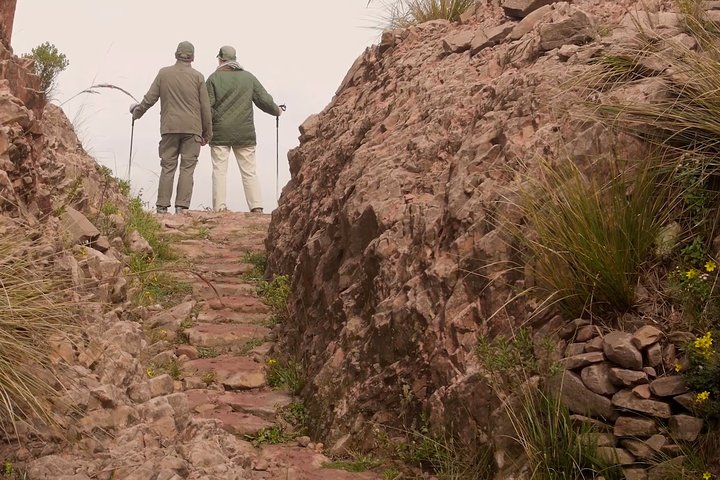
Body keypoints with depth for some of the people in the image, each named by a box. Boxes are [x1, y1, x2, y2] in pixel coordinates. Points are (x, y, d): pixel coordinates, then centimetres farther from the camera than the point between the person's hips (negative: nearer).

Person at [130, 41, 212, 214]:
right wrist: (207, 133, 10)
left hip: (169, 128, 2)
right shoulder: (198, 76, 1)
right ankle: (181, 206, -7)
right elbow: (205, 107, 2)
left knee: (167, 167, 6)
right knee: (187, 168, -1)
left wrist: (137, 112, 26)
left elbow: (149, 98, 7)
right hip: (192, 129, -1)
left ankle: (162, 206, 4)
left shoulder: (163, 73, 5)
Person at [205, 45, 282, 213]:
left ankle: (219, 207, -3)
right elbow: (264, 100, 8)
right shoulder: (248, 77, 7)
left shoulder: (214, 78, 0)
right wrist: (277, 110, 27)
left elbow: (207, 106, -5)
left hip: (220, 133, -2)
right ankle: (256, 207, -1)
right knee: (249, 171, 5)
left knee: (219, 170, 2)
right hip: (245, 134, 2)